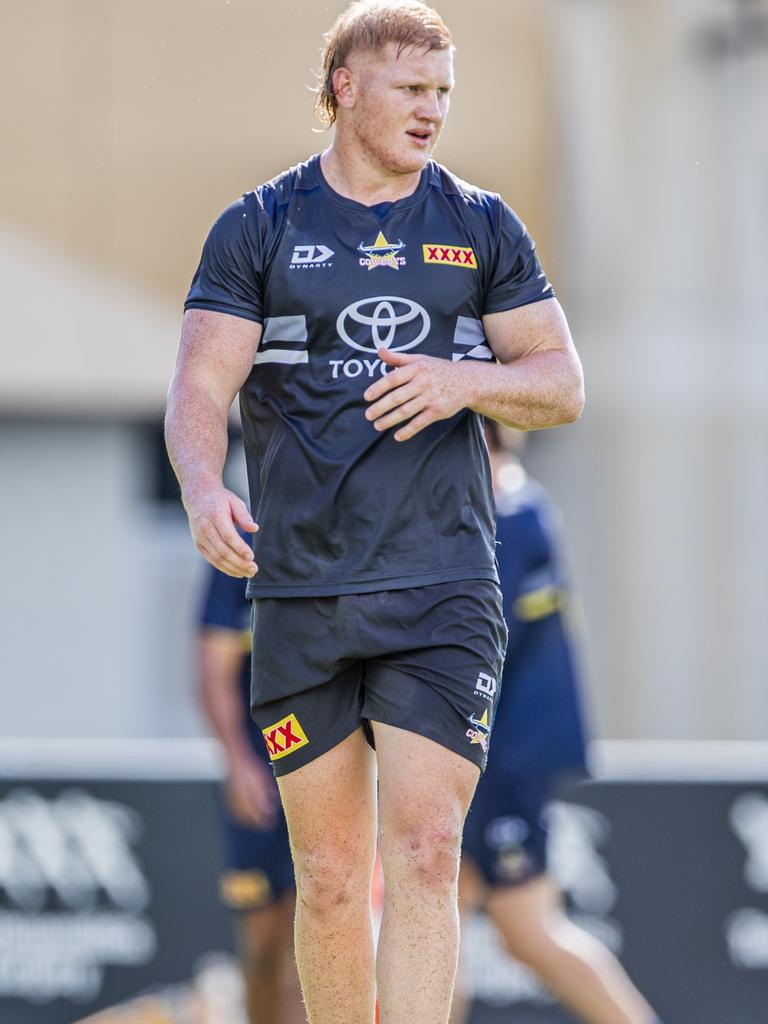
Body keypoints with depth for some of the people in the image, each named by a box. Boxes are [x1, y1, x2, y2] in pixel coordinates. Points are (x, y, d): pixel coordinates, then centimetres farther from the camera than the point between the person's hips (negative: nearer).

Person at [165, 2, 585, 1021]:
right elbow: (200, 389, -1)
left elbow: (564, 386, 10)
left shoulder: (483, 227, 10)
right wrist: (203, 489, -23)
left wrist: (465, 380, -11)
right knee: (330, 878, 4)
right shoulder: (259, 228, 6)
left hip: (444, 593, 0)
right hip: (300, 595, 0)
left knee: (425, 853, -13)